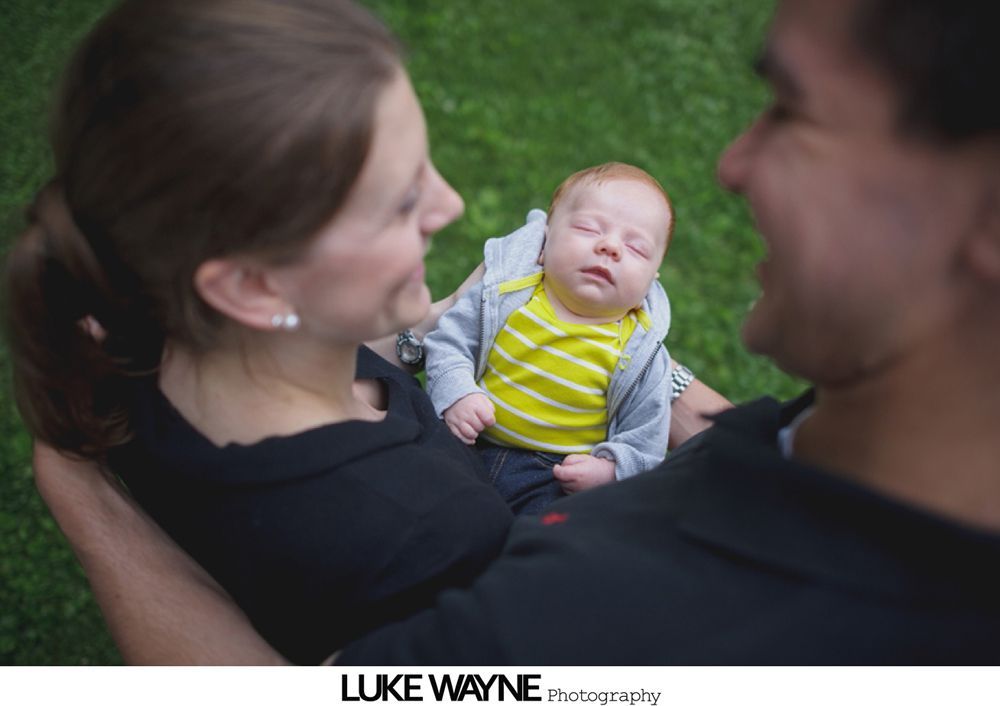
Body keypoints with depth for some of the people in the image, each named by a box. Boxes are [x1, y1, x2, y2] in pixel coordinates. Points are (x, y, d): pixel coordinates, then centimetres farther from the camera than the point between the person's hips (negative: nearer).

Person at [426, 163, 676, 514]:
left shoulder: (640, 352, -7)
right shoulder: (504, 294, -6)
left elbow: (643, 440, 0)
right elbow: (448, 342, 2)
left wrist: (608, 468, -18)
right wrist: (455, 393, -15)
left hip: (558, 475, -2)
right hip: (470, 443, 3)